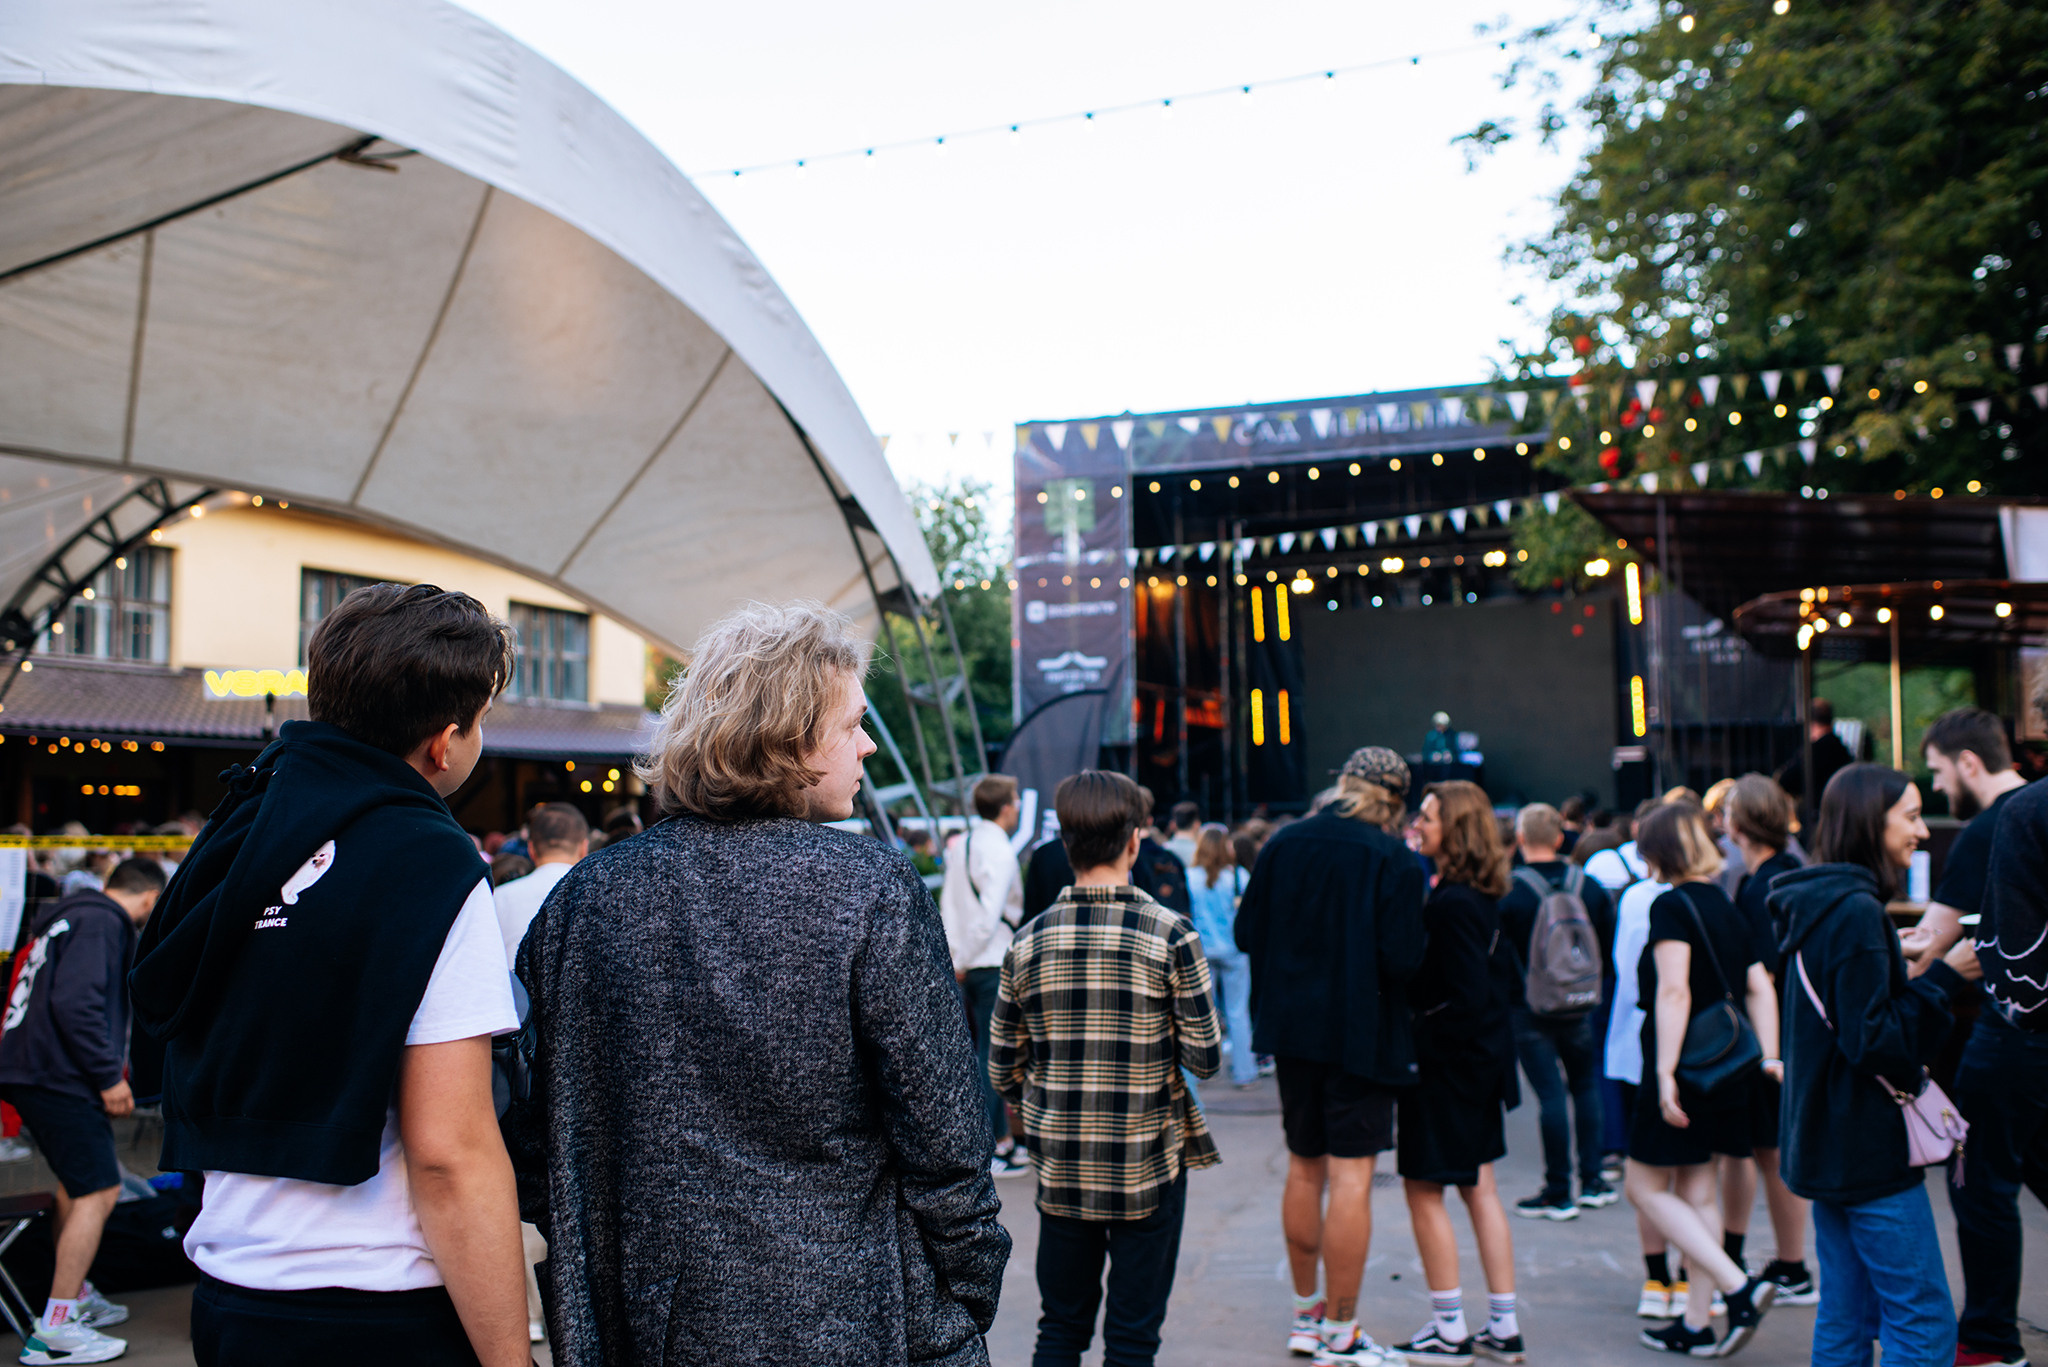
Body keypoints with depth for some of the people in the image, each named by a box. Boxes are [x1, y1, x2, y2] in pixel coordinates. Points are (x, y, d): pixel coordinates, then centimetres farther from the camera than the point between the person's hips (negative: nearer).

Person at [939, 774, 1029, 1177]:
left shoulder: (960, 844, 11)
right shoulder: (998, 850, -15)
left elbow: (948, 904, 12)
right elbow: (989, 915, -22)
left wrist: (955, 957, 11)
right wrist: (962, 962, -13)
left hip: (971, 965, 8)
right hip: (995, 963, -8)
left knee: (985, 1053, 16)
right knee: (990, 1057, -2)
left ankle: (1001, 1139, 26)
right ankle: (984, 1152, 2)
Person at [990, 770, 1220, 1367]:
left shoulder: (1028, 943, -3)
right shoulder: (1170, 936, -12)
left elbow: (1004, 1072, 3)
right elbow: (1204, 1058, -10)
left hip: (1060, 1165, 3)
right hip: (1148, 1166, -3)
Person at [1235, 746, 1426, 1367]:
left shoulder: (1282, 844, 0)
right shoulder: (1395, 860, -13)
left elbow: (1247, 932, 3)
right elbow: (1402, 959, -19)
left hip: (1291, 1029, 5)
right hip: (1361, 1032, -5)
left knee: (1304, 1168, 17)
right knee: (1351, 1176, 1)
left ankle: (1306, 1315, 29)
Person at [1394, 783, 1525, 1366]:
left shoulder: (1449, 904, -21)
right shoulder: (1483, 898, 7)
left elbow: (1467, 999, -23)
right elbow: (1506, 975, 13)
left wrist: (1415, 1039, -13)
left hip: (1445, 1062, -9)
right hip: (1483, 1056, 9)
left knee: (1424, 1190, 3)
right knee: (1479, 1190, 14)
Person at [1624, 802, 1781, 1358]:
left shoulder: (1671, 905, -12)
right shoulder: (1725, 905, 12)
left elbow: (1673, 992, -21)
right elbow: (1760, 987, 9)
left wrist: (1665, 1072, -23)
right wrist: (1768, 1056, 7)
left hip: (1686, 1067, -8)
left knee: (1646, 1188, 3)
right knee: (1697, 1194, 14)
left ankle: (1740, 1287, -8)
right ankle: (1698, 1323, 17)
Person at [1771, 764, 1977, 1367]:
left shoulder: (1817, 906, 12)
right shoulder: (1855, 911, -18)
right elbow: (1875, 1042, -20)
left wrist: (1908, 962, 12)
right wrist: (1943, 977, -15)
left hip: (1827, 1145, 10)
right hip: (1869, 1149, -10)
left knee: (1845, 1317, 14)